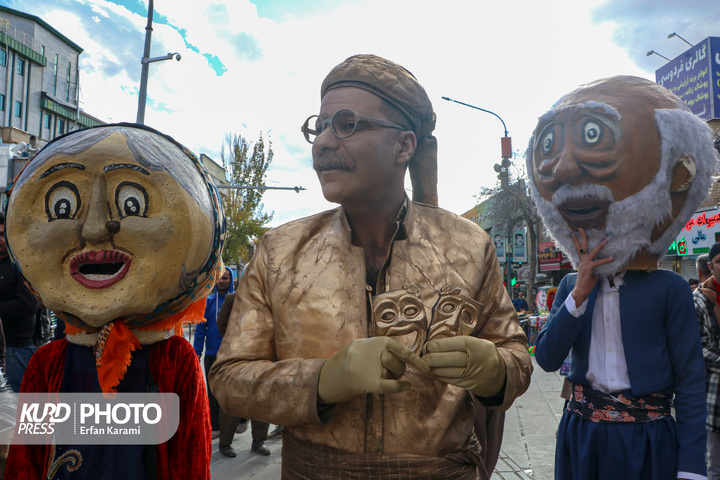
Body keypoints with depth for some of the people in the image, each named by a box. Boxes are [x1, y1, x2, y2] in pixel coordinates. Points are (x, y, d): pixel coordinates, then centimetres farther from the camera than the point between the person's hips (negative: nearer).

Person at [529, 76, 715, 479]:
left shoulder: (669, 289, -8)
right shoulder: (571, 287, 1)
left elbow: (690, 383, -6)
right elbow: (547, 359, -8)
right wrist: (580, 294, -17)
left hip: (646, 442, -3)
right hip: (581, 435, 3)